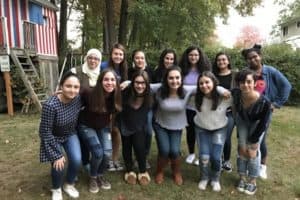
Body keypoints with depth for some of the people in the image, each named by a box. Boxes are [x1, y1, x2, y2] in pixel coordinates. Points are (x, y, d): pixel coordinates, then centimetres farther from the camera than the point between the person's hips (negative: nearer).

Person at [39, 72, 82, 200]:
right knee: (58, 164, -16)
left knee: (77, 160, -13)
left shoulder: (78, 99, -21)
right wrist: (57, 155, -21)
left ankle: (69, 185, 19)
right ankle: (56, 189, 19)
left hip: (70, 135, 3)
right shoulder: (50, 105, -33)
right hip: (53, 138, -3)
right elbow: (45, 132, -24)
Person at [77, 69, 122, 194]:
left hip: (103, 127, 4)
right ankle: (93, 178, 14)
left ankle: (100, 176, 21)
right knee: (98, 153, -17)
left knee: (107, 153, -11)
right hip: (86, 126, -3)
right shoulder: (89, 93, -30)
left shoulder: (116, 95, -16)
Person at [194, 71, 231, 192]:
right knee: (204, 156, -7)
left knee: (216, 157, -6)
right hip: (201, 128, 1)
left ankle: (215, 179, 26)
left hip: (220, 129, 0)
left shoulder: (226, 96, -27)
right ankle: (204, 178, 25)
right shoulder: (197, 96, -22)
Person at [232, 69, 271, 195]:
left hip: (257, 123, -2)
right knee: (241, 149, 3)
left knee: (252, 150, -3)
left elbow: (263, 124, -23)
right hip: (242, 120, 2)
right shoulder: (236, 94, -32)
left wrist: (253, 141, -15)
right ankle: (242, 178, 20)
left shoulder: (264, 102, -37)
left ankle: (253, 181, 16)